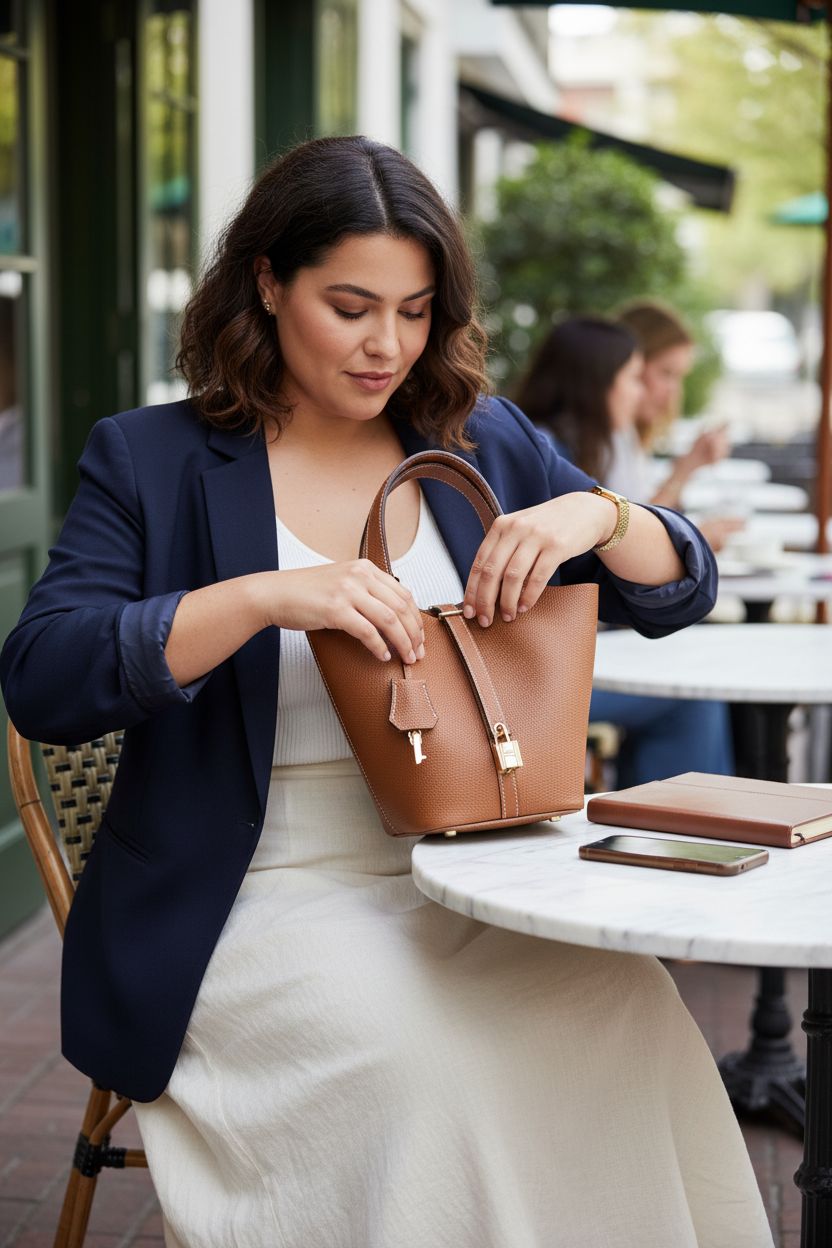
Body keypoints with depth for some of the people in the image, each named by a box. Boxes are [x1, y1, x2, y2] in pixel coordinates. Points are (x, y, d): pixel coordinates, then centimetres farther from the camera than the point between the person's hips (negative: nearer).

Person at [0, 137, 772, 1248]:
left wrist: (591, 514, -10)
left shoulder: (486, 444, 14)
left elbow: (681, 592, 13)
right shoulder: (149, 461, 3)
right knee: (422, 1054, -32)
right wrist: (262, 596, -23)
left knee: (637, 1013, -26)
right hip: (258, 904, -3)